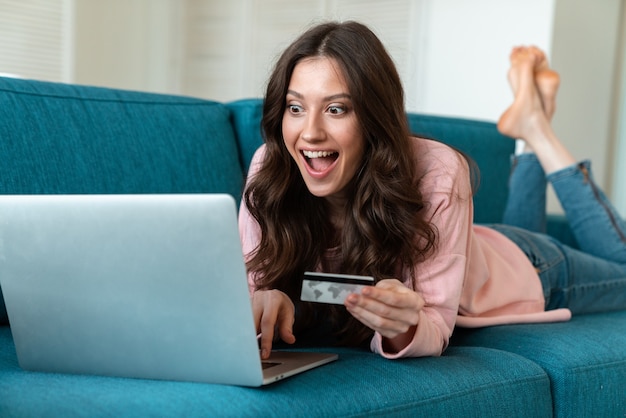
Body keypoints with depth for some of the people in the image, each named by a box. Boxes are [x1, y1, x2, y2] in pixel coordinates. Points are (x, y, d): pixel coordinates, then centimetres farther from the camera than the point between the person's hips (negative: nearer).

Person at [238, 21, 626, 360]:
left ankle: (536, 128, 26)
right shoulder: (270, 169, -32)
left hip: (524, 273, -3)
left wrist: (403, 327, -59)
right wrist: (266, 301, -49)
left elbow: (434, 330, -37)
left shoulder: (436, 174, -41)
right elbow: (256, 281, -27)